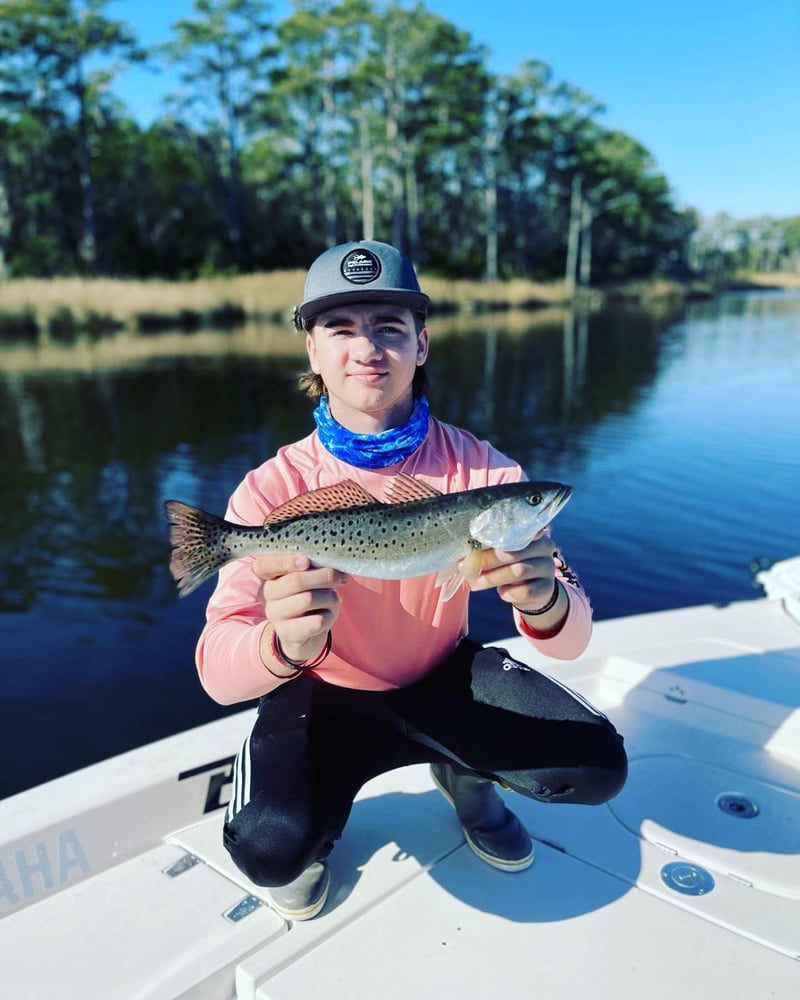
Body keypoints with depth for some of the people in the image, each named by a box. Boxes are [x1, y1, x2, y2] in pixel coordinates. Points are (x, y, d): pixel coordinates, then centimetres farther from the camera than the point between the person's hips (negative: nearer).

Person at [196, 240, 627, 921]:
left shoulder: (482, 470, -15)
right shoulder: (273, 489, -19)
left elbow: (573, 639, -19)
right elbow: (217, 673, -28)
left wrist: (545, 603, -45)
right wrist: (284, 646, -52)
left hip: (446, 679, 2)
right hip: (328, 696, -1)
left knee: (598, 766, -17)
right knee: (269, 846, -28)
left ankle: (463, 774, 16)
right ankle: (317, 819, 11)